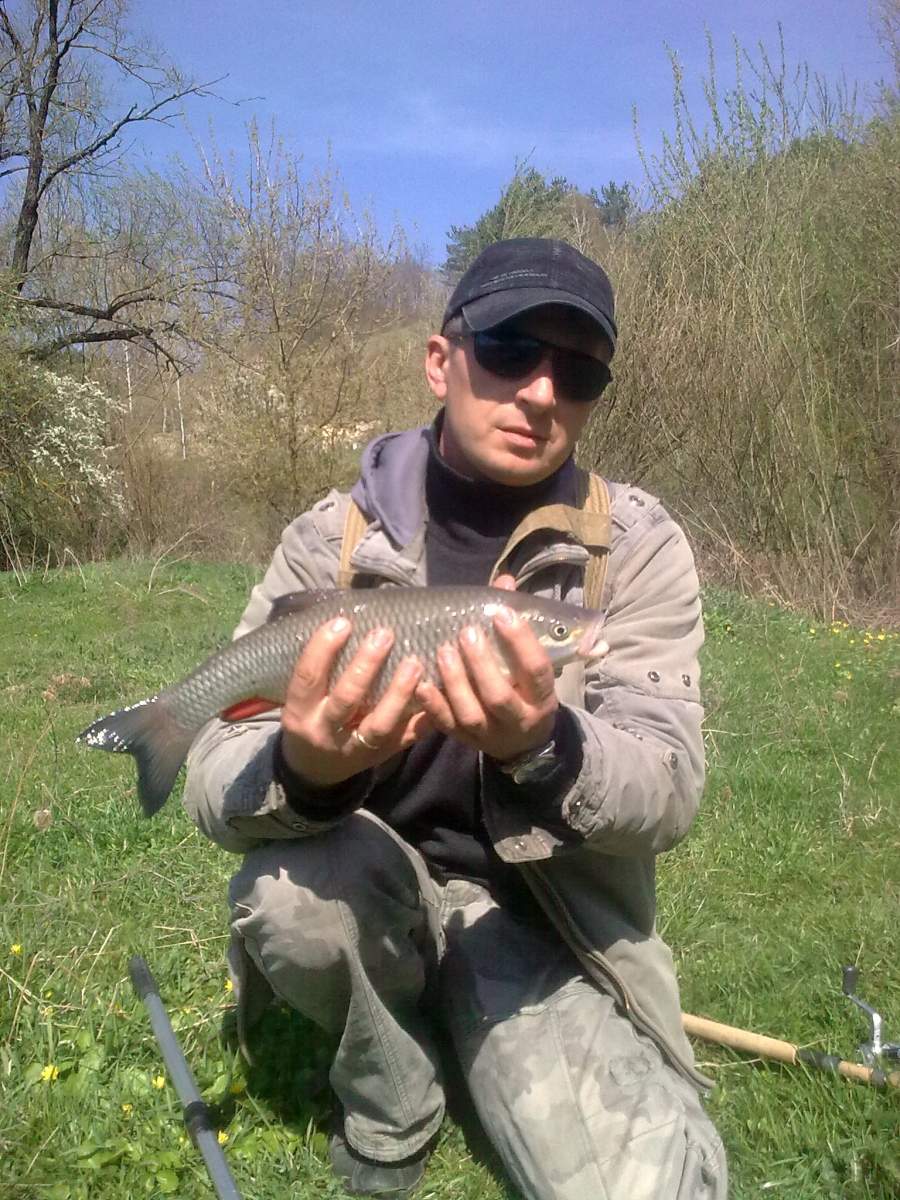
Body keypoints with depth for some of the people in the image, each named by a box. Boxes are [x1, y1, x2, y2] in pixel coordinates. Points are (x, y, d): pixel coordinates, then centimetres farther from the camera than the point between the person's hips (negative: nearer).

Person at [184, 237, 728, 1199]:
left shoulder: (638, 545, -10)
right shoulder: (330, 539, -10)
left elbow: (669, 793, -18)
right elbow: (214, 789, -14)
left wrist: (544, 749, -40)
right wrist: (304, 769, -38)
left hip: (549, 920, 0)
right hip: (374, 893, 1)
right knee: (291, 894, -30)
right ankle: (388, 1111, 3)